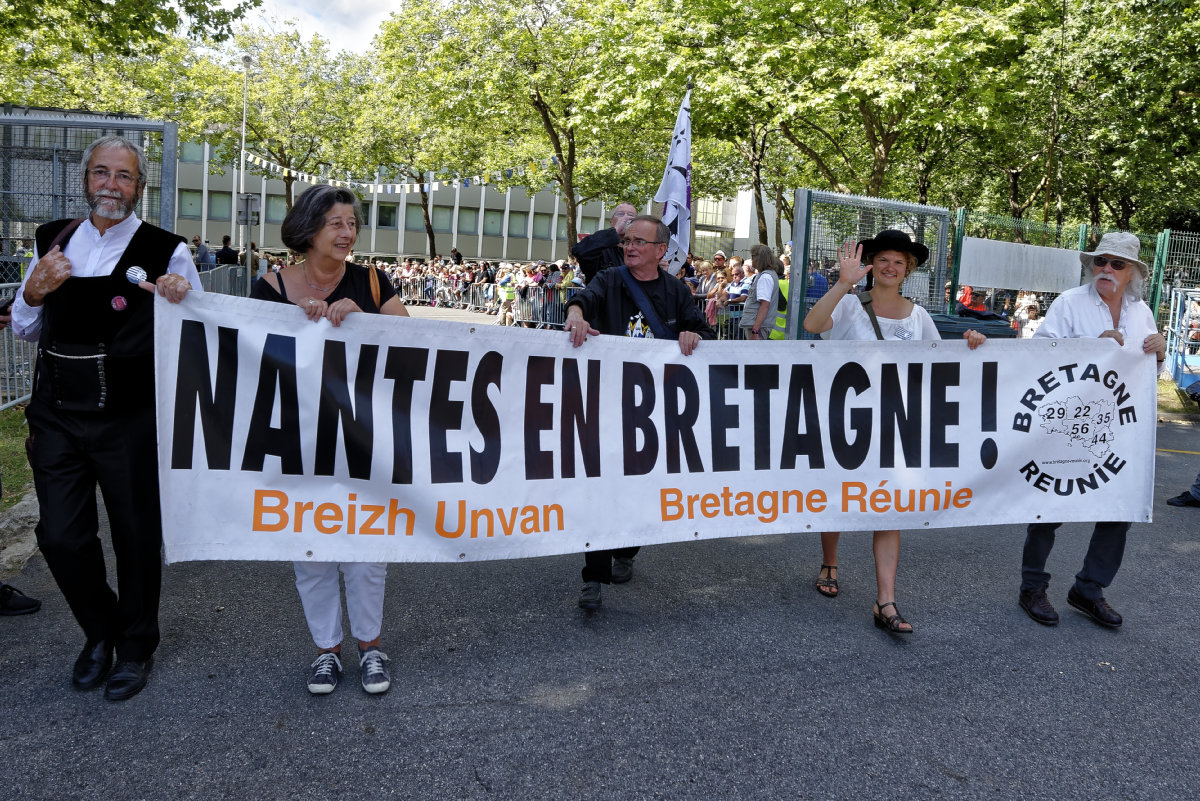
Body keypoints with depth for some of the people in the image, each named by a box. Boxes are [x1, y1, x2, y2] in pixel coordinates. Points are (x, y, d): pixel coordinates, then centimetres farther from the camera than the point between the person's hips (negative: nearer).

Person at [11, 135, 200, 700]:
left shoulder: (166, 250, -5)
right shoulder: (54, 241, 8)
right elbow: (26, 331, 15)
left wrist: (182, 298, -23)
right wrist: (34, 292, -5)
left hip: (130, 421, -3)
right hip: (57, 416, 4)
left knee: (136, 536, 9)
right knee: (60, 536, 6)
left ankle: (136, 647, 31)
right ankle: (101, 630, 34)